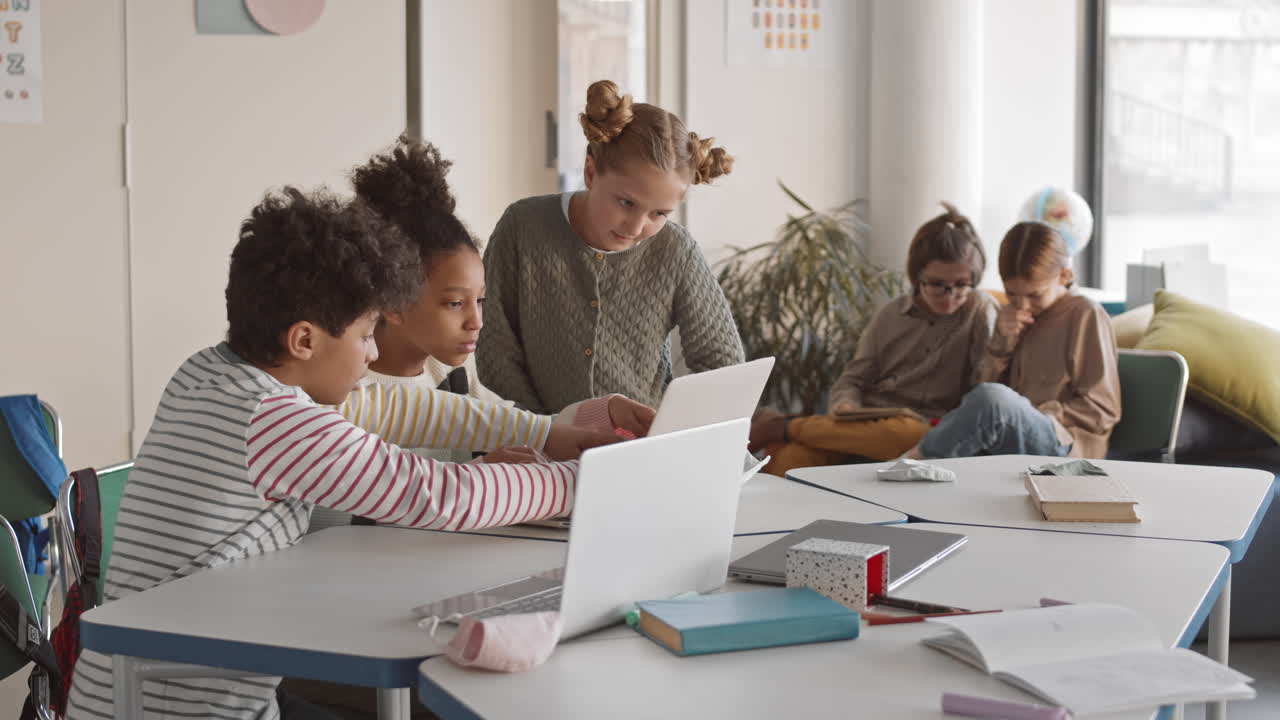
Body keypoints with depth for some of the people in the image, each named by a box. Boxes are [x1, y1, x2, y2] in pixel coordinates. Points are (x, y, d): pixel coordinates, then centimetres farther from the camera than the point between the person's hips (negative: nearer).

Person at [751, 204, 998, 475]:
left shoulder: (982, 311, 4)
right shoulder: (891, 315, 13)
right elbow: (853, 379, 14)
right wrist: (845, 404, -7)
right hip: (862, 423, 1)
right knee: (789, 459, -35)